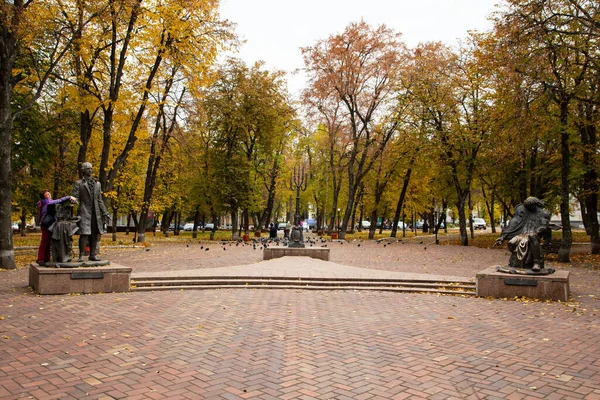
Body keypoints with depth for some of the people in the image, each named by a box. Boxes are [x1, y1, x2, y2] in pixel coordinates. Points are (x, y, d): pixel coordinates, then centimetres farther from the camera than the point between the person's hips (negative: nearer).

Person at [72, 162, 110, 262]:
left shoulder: (97, 183, 16)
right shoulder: (79, 183, 4)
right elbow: (75, 197, -2)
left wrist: (105, 213, 14)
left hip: (96, 212, 4)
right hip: (84, 212, -4)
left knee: (95, 234, 3)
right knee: (84, 234, -12)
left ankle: (93, 255, 10)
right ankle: (81, 255, -5)